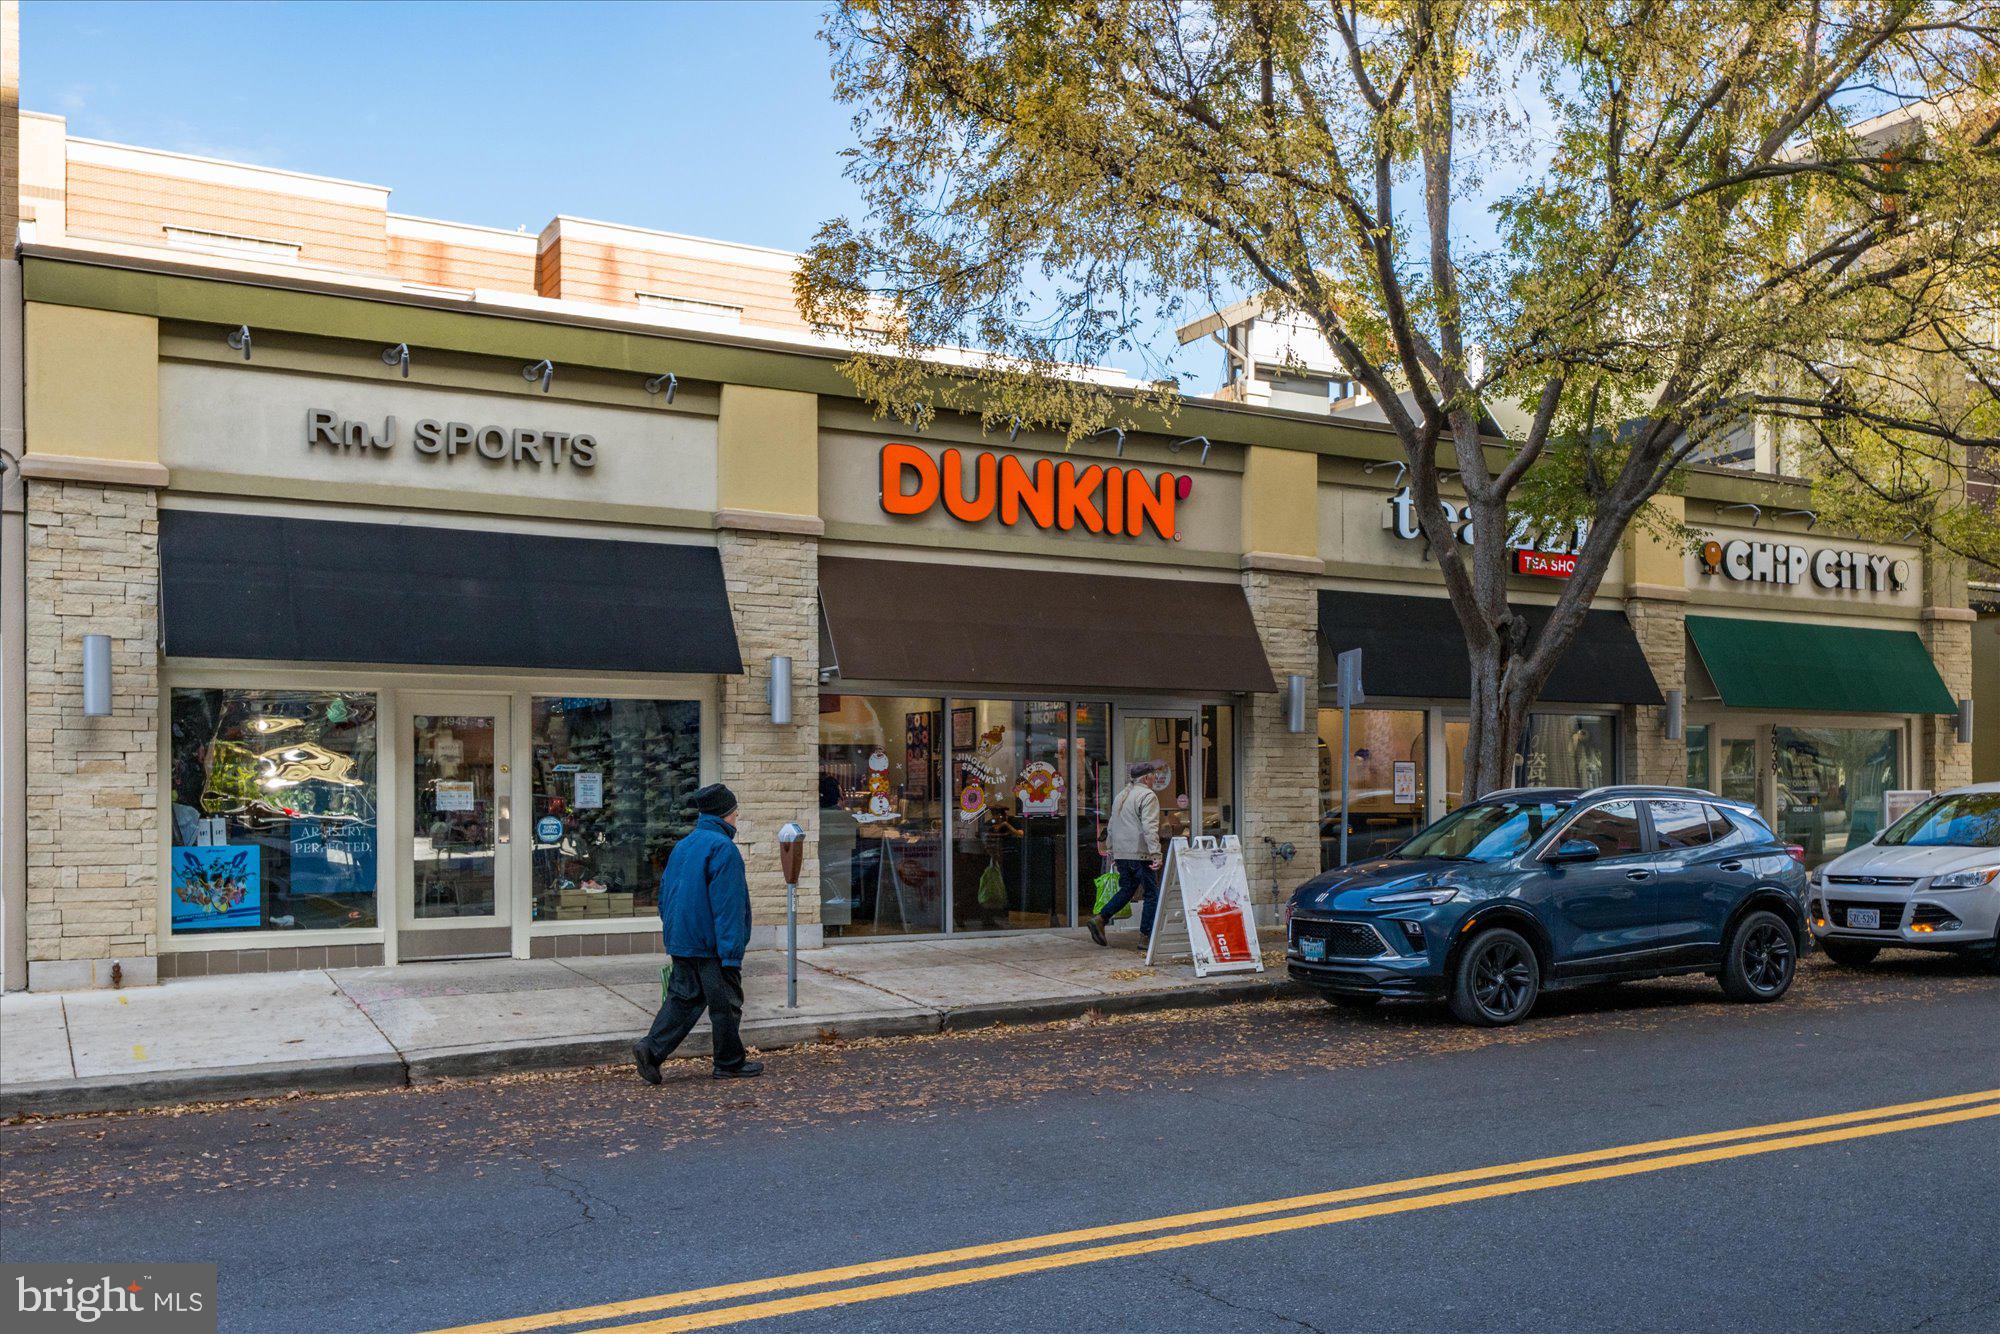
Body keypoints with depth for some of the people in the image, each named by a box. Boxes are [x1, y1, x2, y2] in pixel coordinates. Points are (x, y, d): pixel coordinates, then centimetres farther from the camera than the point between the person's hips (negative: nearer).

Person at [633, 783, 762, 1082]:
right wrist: (731, 953, -21)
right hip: (711, 945, -8)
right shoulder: (722, 847, -16)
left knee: (683, 997, 12)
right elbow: (727, 905, -21)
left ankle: (651, 1049, -1)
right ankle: (730, 1064, 14)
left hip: (681, 943, 8)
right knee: (725, 1005, 4)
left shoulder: (682, 846, 13)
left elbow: (664, 894, 19)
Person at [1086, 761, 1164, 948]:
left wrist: (1112, 851, 28)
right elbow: (1149, 827, -20)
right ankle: (1146, 935, 1)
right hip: (1140, 854, -8)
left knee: (1127, 890, 18)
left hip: (1120, 853, 8)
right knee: (1152, 893, 1)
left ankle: (1100, 919, 5)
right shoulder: (1148, 796, -9)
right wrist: (1156, 853, -23)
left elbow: (1112, 826, 22)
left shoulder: (1121, 796, 18)